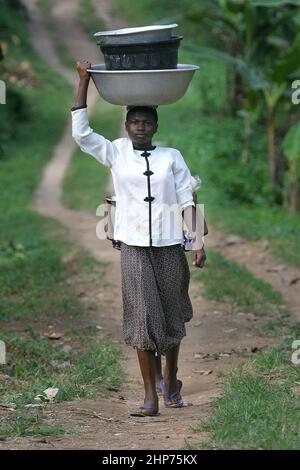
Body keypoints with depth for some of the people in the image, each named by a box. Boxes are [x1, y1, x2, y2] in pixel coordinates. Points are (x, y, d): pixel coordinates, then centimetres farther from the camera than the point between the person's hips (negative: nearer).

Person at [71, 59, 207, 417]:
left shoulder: (171, 157, 4)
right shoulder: (116, 153, 5)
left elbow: (187, 200, 2)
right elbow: (80, 133, -2)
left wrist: (198, 241, -7)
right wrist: (84, 82, -4)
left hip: (170, 247, 1)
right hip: (134, 249, -1)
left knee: (172, 317, 10)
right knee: (142, 319, -7)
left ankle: (170, 378, 34)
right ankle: (151, 397, -6)